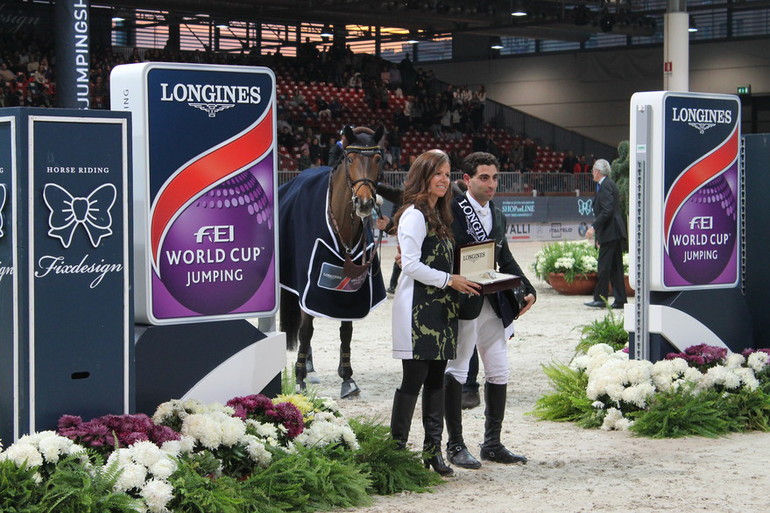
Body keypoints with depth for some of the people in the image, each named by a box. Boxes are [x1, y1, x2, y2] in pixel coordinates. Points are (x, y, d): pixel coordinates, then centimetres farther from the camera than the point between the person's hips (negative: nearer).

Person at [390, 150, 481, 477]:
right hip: (418, 308, -9)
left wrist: (461, 281, 10)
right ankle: (397, 448, 0)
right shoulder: (414, 215, -10)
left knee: (436, 379, 9)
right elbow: (411, 265, -17)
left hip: (440, 308, 9)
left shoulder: (439, 215, 19)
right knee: (413, 379, -7)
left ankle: (433, 450, 14)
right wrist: (450, 280, -14)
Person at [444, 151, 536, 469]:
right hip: (463, 301, -7)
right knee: (456, 371, 1)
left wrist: (527, 290, 7)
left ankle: (492, 444, 20)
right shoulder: (452, 210, -9)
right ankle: (455, 446, 9)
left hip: (494, 303, 8)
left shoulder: (497, 216, 14)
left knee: (499, 372, 10)